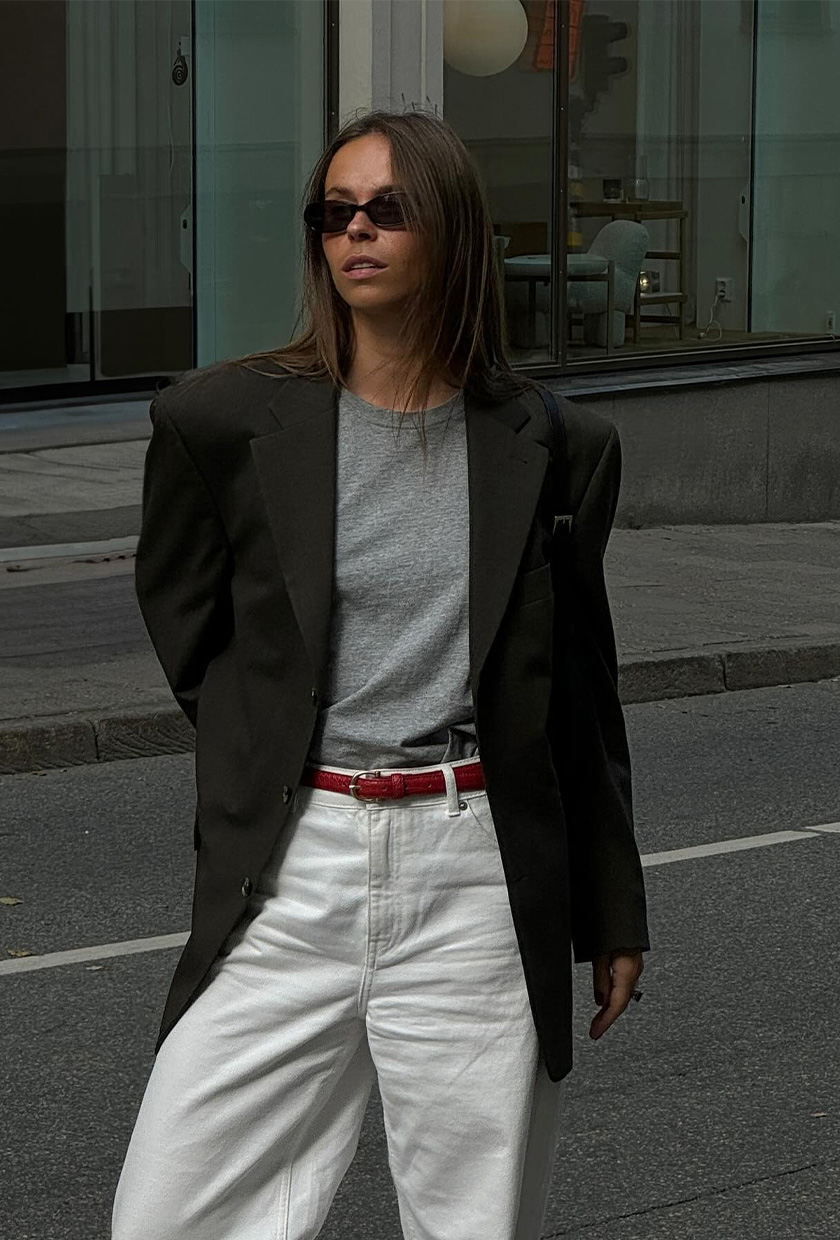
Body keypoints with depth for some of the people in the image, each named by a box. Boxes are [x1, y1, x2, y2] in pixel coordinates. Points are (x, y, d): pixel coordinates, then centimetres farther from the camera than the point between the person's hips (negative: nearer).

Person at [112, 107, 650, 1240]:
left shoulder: (556, 449, 4)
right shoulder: (225, 421, 0)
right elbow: (186, 634, 16)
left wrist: (613, 916, 16)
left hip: (478, 886, 0)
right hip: (289, 878, 0)